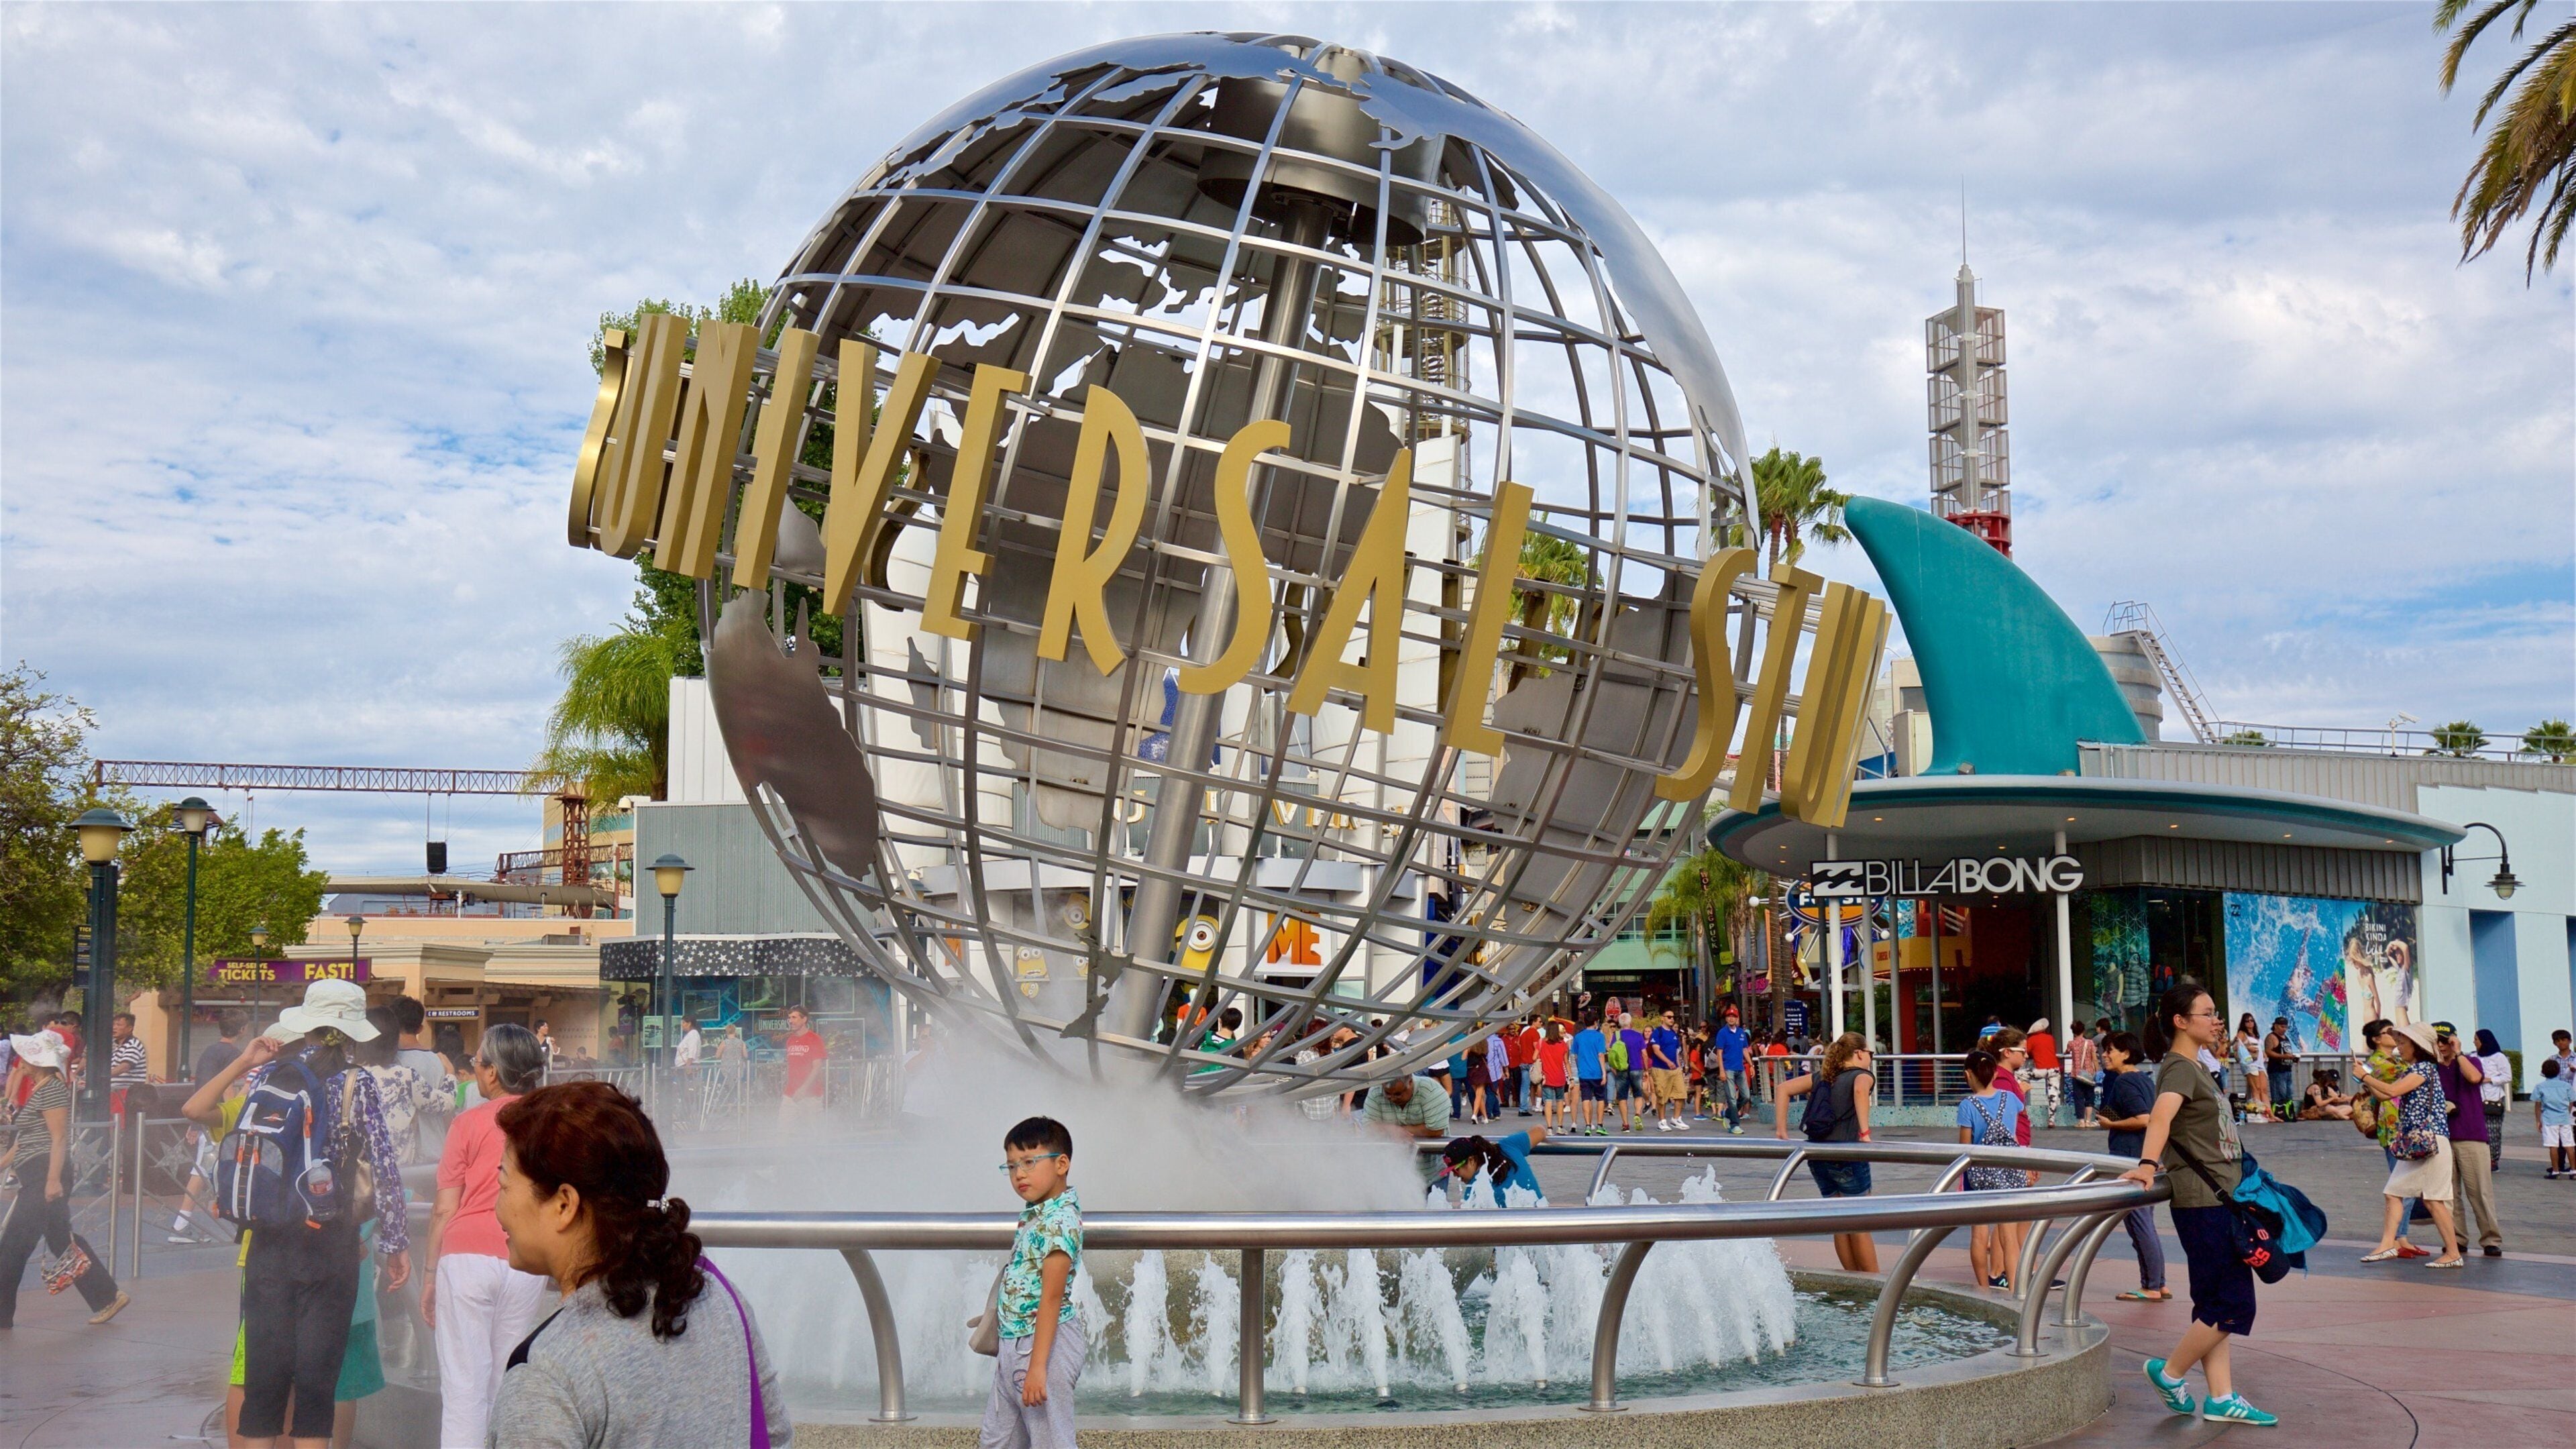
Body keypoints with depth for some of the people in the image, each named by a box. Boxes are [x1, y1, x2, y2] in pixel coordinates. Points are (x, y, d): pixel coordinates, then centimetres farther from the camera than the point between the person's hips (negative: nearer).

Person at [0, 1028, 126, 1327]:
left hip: (45, 1177, -10)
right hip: (35, 1178, 10)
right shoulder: (35, 1090, 17)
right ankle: (107, 1297, 16)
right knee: (64, 1242, 13)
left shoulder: (52, 1089, -12)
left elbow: (59, 1139, -18)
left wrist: (53, 1180, -23)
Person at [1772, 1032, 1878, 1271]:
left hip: (1817, 1156, 6)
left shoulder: (1822, 1077, 18)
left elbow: (1783, 1089, 10)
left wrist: (1782, 1131, 7)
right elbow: (1860, 1090, -24)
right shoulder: (1863, 1075, 1)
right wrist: (1865, 1132, -27)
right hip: (1846, 1154, -6)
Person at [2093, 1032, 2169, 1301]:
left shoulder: (2124, 1082, -15)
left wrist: (2111, 1125, -13)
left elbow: (2143, 1119, -24)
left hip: (2129, 1158, -10)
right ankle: (2158, 1285, 18)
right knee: (2146, 1225, 14)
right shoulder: (2146, 1079, 14)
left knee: (2138, 1224, -4)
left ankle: (2152, 1288, 0)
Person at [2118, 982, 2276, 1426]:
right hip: (2202, 1201, -10)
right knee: (2232, 1305, -7)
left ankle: (2221, 1398, 13)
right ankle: (2170, 1372, 6)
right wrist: (2147, 1166, -45)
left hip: (2220, 1197, 10)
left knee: (2215, 1304, 10)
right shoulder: (2180, 1068, -13)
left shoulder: (2197, 1068, 17)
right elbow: (2161, 1116, -32)